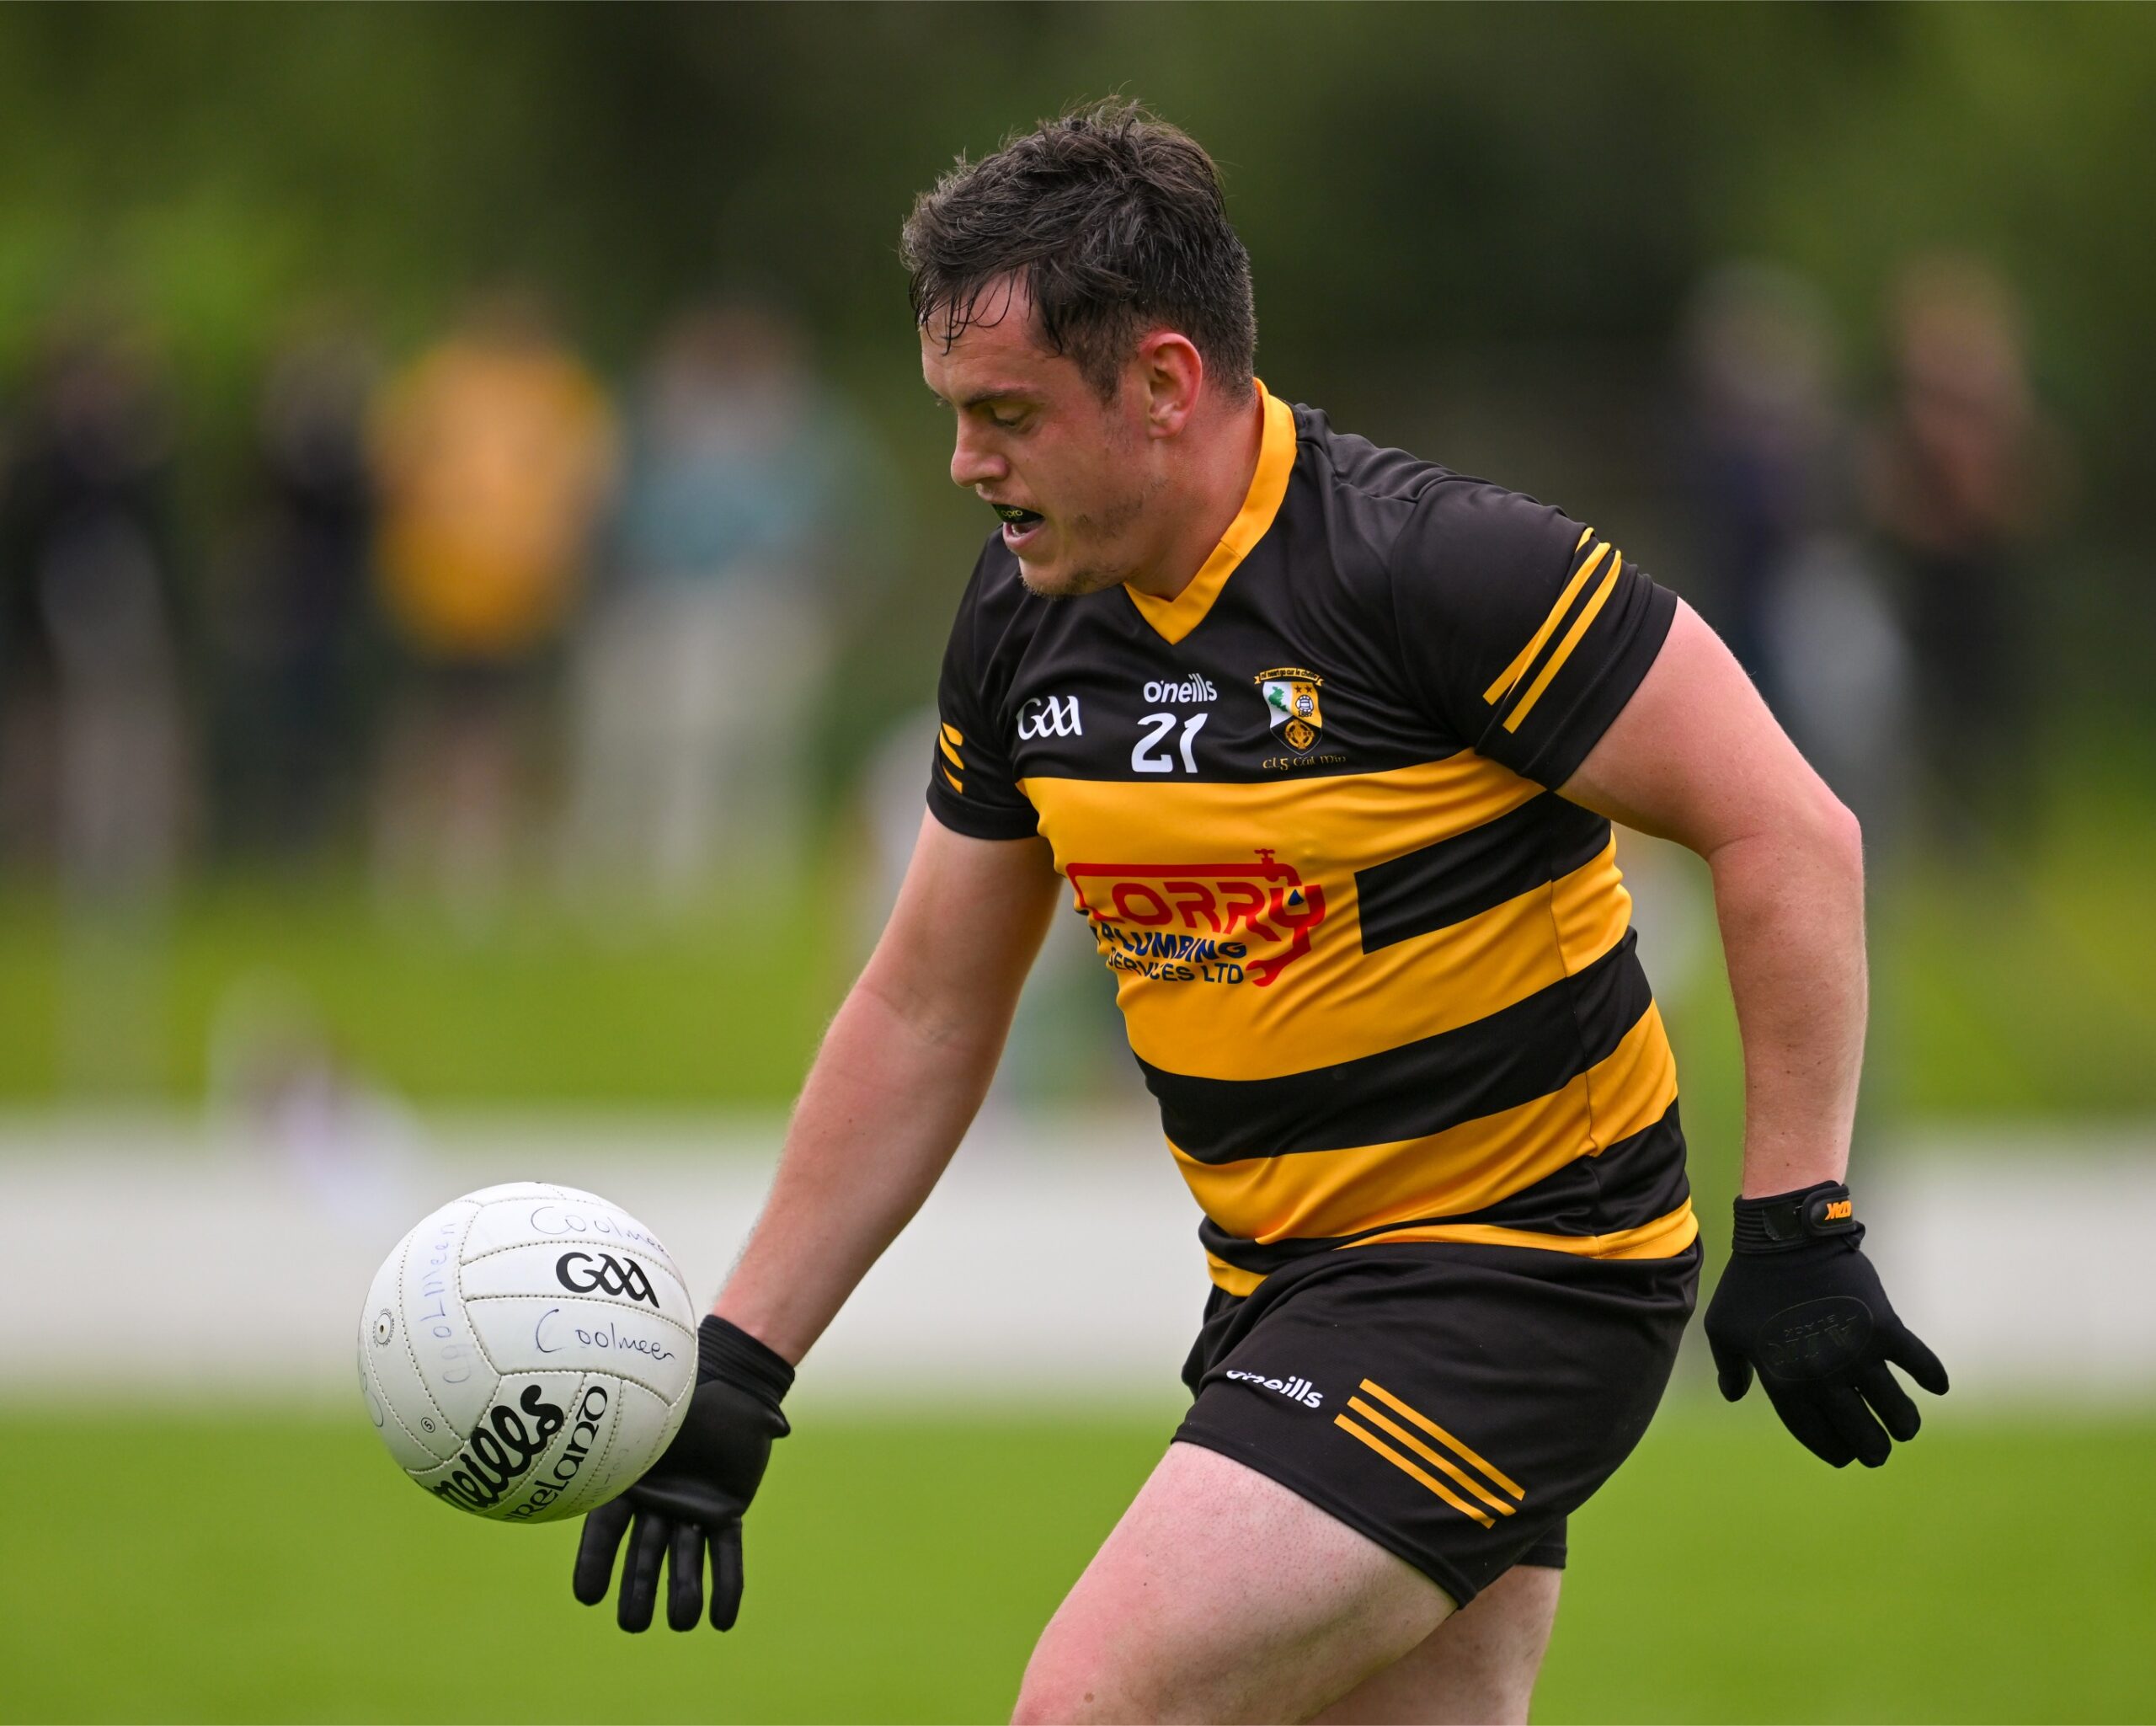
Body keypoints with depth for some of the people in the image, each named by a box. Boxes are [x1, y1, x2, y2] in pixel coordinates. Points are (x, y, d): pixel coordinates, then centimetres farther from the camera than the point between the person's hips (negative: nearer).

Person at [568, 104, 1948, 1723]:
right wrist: (734, 1368, 11)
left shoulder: (1441, 564, -20)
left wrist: (1797, 1224, -20)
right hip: (1282, 1286, 8)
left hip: (1510, 1279, -8)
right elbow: (921, 1011, 13)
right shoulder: (1021, 625, 3)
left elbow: (1790, 832, -17)